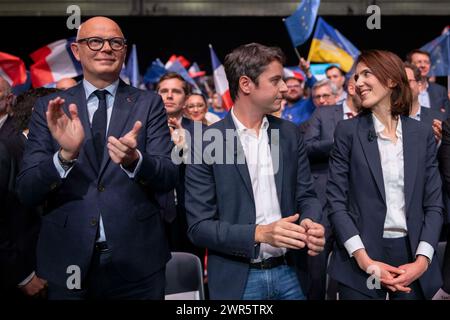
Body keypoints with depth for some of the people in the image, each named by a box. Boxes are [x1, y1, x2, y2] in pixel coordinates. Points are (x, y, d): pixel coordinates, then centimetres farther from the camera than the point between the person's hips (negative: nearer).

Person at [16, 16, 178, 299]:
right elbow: (27, 191, -5)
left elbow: (169, 177, -7)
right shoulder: (50, 108, 1)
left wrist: (134, 160, -27)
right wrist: (66, 154, -23)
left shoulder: (149, 104, 1)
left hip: (138, 263, 0)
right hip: (69, 264, 0)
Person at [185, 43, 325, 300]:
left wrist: (311, 223, -15)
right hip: (237, 279, -3)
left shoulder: (291, 134, 3)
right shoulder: (206, 143, -11)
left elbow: (306, 195, 7)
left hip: (290, 272, 4)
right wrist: (259, 233, -24)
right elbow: (199, 226, -11)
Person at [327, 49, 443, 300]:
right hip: (360, 263, -2)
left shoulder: (423, 133, 4)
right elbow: (336, 201, -6)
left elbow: (434, 203, 3)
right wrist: (365, 260, -14)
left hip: (413, 257, 2)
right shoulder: (348, 131, -2)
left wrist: (422, 260, -9)